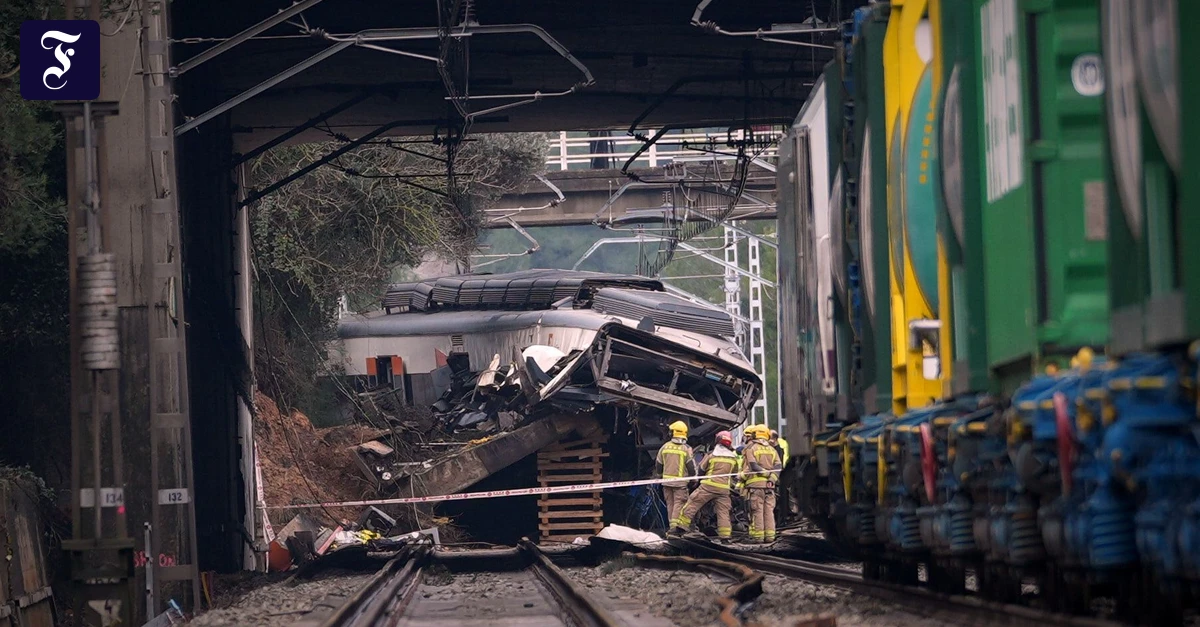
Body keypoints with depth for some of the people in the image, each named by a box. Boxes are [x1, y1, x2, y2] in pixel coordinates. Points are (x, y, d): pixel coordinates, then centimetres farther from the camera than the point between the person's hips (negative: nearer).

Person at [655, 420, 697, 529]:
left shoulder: (665, 447, 3)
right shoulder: (686, 449, -7)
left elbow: (658, 464, 11)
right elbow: (691, 466, -5)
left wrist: (660, 475, 29)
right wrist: (694, 479, 11)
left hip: (667, 480, 3)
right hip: (680, 481, -3)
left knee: (670, 503, 12)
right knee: (679, 503, -5)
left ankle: (671, 524, 15)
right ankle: (675, 525, -16)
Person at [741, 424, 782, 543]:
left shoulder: (751, 448, 1)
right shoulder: (772, 449, 15)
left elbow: (753, 466, -12)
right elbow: (778, 466, 2)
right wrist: (772, 477, -7)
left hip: (755, 483, -4)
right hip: (769, 485, 4)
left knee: (757, 511, -3)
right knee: (769, 511, 7)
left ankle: (757, 536, -5)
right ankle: (769, 535, 5)